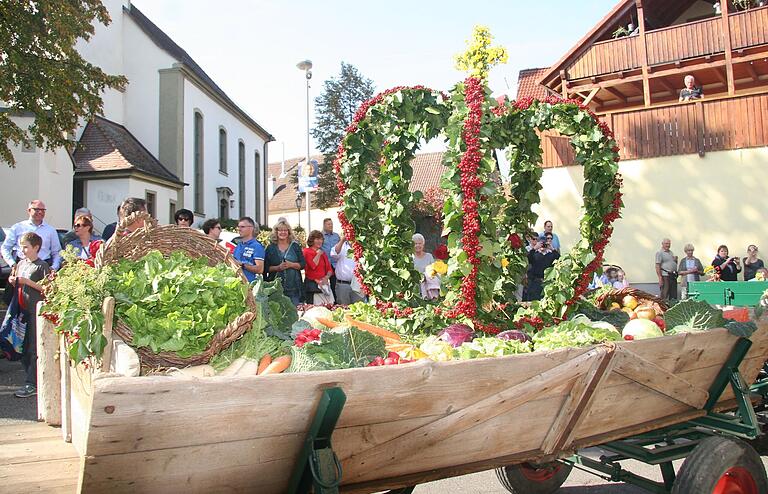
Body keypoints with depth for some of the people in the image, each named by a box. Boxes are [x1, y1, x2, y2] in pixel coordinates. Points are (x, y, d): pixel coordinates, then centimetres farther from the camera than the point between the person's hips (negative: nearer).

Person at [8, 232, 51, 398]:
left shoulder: (42, 266, -8)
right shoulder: (20, 264, 15)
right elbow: (19, 286, 24)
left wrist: (27, 281, -18)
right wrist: (14, 282, 3)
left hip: (36, 311, -8)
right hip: (23, 310, 8)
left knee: (34, 348, -6)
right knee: (23, 347, 11)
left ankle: (32, 384, -5)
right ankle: (33, 377, 21)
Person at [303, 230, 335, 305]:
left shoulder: (323, 253, 19)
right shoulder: (307, 251, -1)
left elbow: (330, 269, 16)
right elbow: (313, 265, -16)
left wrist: (326, 277, -3)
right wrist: (318, 254, -4)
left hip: (324, 284, 6)